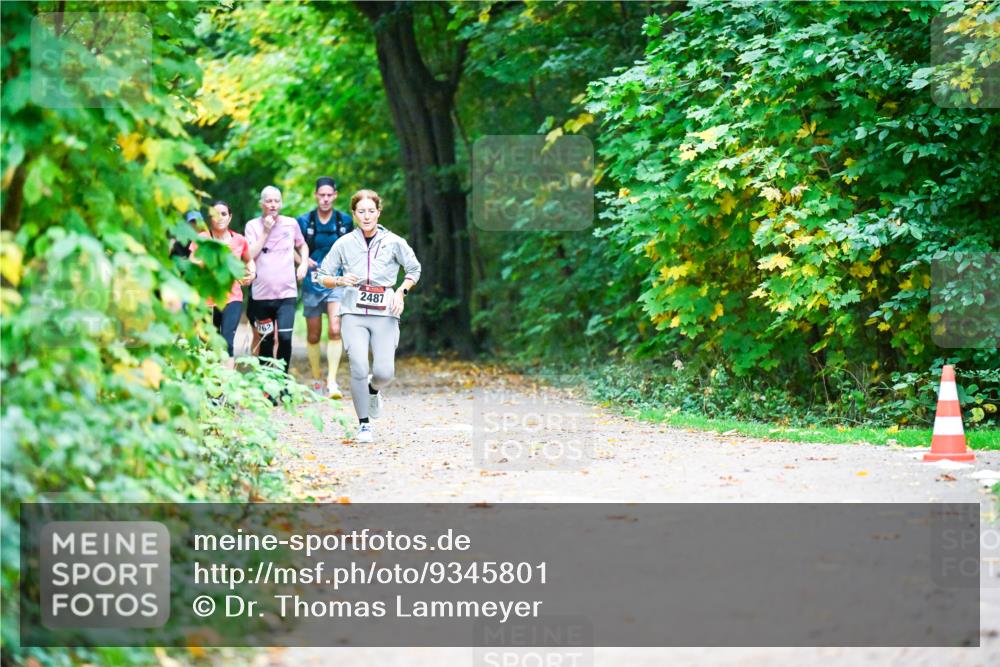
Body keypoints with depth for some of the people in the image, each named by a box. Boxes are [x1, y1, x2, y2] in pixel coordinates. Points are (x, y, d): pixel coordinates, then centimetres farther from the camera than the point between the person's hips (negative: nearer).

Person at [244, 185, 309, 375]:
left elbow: (302, 246, 22)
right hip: (262, 293, 0)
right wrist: (265, 232, -11)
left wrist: (304, 263, 5)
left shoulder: (291, 224, 5)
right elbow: (250, 255, -9)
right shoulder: (253, 226, 0)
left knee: (285, 337, -15)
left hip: (287, 292, 0)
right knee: (266, 341, 9)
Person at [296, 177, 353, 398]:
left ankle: (332, 382, -18)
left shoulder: (345, 221, 3)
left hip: (337, 283, -1)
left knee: (335, 331, -17)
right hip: (312, 283, 1)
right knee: (313, 336, 9)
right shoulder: (304, 221, 0)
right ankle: (316, 380, 25)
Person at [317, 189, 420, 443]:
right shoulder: (344, 243, 4)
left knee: (384, 372, -12)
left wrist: (401, 292, 1)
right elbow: (323, 276, 10)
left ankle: (373, 390, 26)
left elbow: (414, 270, 16)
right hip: (354, 314, 0)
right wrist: (340, 281, -11)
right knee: (359, 369, -16)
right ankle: (364, 425, 1)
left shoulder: (393, 242, 3)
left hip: (385, 314, 0)